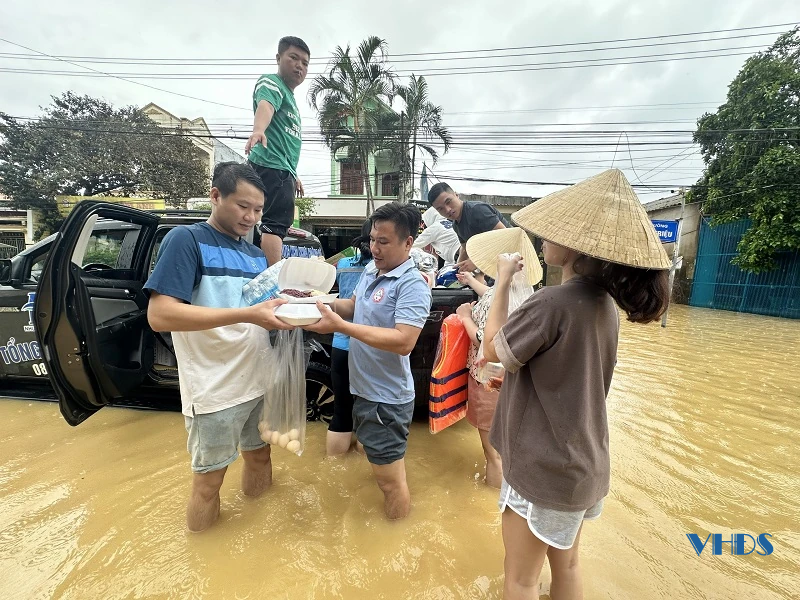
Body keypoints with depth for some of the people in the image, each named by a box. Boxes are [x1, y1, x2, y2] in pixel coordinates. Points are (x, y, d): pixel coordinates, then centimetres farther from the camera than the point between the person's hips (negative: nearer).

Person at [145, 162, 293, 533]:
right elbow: (159, 315, -22)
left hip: (259, 381, 7)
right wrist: (247, 315, -29)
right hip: (214, 390, -6)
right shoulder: (186, 239, -11)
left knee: (260, 455, 22)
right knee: (209, 479, 11)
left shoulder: (257, 255, 11)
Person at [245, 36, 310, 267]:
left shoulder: (290, 97, 29)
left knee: (276, 226, 12)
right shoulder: (271, 83, -1)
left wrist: (293, 175, 37)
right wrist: (258, 131, -46)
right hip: (272, 166, -10)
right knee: (275, 225, -19)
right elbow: (265, 106, -25)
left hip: (282, 169, 10)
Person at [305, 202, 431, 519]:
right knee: (382, 470, 29)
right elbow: (355, 305, 17)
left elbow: (404, 341, -31)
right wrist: (328, 303, -4)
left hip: (387, 398, -9)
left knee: (390, 482, 8)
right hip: (364, 388, 9)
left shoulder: (412, 285, -22)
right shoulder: (371, 269, 4)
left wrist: (340, 325, -33)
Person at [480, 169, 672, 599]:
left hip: (544, 469, -8)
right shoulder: (606, 302, 0)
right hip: (583, 463, 8)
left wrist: (503, 282, -5)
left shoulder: (553, 303, -28)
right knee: (565, 564, 27)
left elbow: (492, 349, -12)